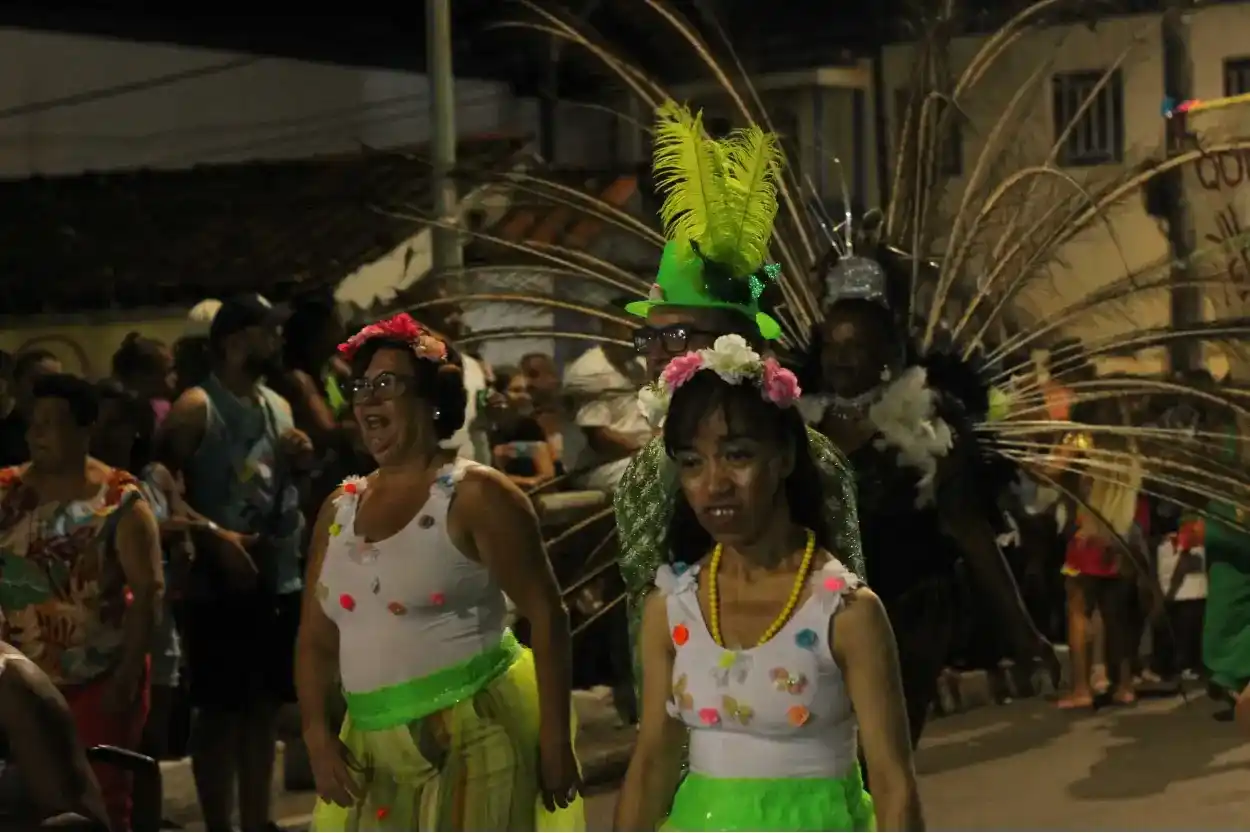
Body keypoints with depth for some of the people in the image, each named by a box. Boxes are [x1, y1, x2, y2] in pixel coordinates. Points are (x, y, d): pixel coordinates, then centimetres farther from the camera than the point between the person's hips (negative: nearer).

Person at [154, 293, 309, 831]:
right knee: (219, 710, -3)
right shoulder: (196, 407, -9)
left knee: (264, 706, 12)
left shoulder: (278, 406, 15)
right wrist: (213, 535, -22)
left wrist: (300, 461, 4)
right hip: (221, 585, -7)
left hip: (280, 579, 8)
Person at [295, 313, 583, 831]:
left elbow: (545, 615, -10)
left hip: (474, 736, -6)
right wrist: (317, 734, -1)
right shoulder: (339, 509, 11)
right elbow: (317, 638, 14)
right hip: (374, 746, 6)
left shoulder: (475, 496, -7)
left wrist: (554, 739, -15)